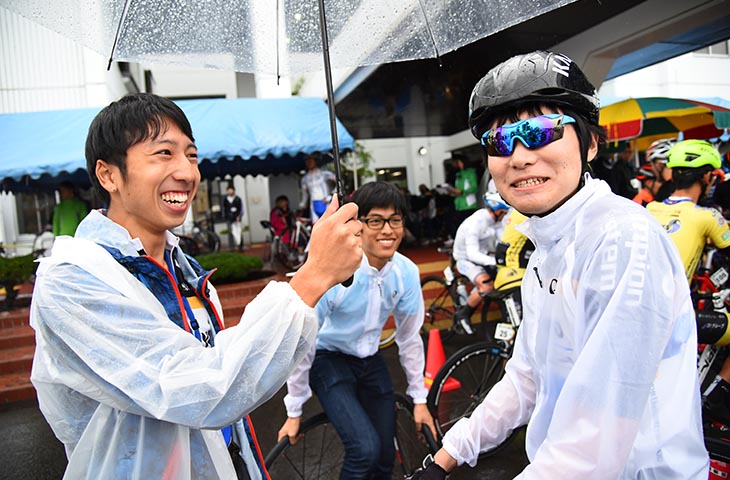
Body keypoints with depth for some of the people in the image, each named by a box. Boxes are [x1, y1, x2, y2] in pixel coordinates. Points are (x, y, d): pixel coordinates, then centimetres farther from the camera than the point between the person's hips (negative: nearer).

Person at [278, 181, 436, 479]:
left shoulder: (407, 272, -14)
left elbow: (409, 337, -1)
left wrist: (419, 398, 5)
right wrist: (294, 412, -11)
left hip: (370, 361, 5)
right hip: (328, 360, -4)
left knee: (386, 455, 8)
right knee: (365, 449, -21)